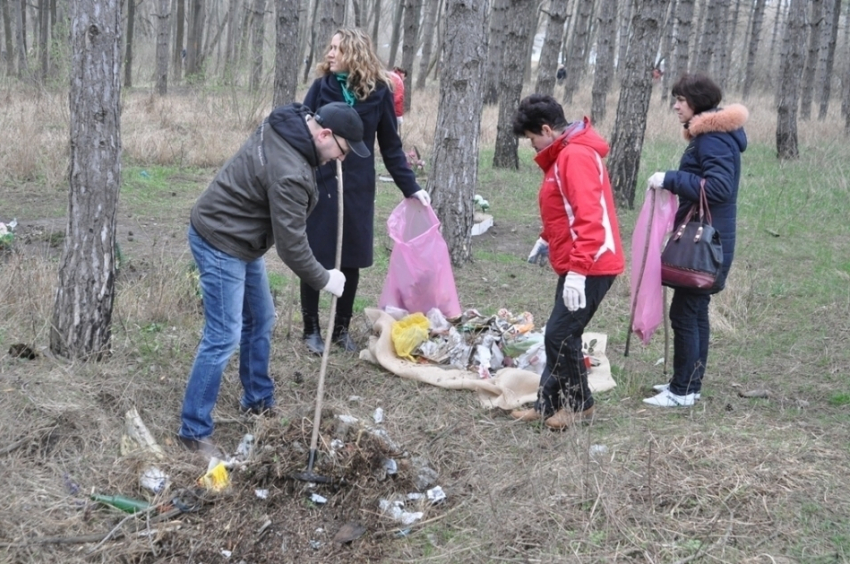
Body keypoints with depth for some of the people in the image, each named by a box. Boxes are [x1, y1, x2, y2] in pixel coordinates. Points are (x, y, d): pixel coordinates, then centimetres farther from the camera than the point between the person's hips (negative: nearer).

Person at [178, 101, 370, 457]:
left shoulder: (289, 123, -3)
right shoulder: (290, 173, -30)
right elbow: (292, 245, -24)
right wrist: (324, 281, -10)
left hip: (241, 239, 10)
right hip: (220, 243, -10)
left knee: (260, 320, 18)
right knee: (223, 338, -9)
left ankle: (258, 402, 33)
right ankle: (194, 431, 1)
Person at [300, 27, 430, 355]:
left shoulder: (379, 91, -2)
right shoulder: (322, 86, -3)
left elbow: (391, 146, 5)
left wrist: (411, 188, 0)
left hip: (357, 189, 1)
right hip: (318, 184, -1)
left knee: (351, 261, 9)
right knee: (314, 259, 5)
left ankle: (342, 328, 25)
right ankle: (311, 329, 20)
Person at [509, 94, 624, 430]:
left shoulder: (577, 156, -17)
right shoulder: (563, 154, 16)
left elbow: (590, 217, -25)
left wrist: (577, 270, -28)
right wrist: (546, 239, 22)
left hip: (590, 267, -10)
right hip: (576, 265, 10)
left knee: (561, 336, -5)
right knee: (558, 335, 11)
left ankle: (579, 405, 11)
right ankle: (547, 404, 17)